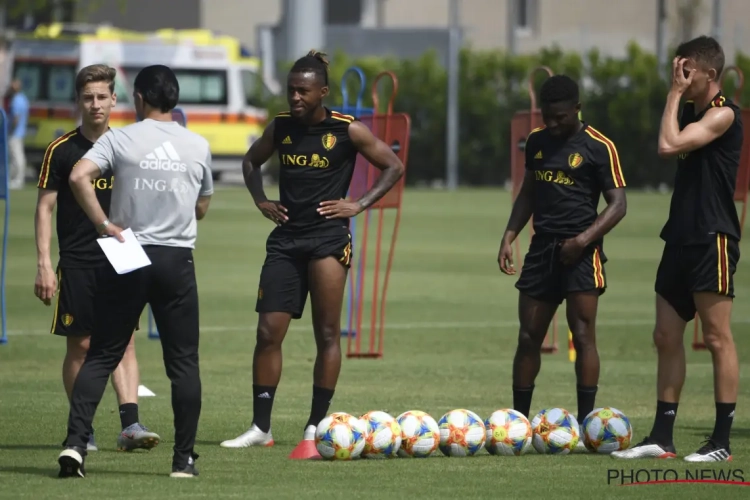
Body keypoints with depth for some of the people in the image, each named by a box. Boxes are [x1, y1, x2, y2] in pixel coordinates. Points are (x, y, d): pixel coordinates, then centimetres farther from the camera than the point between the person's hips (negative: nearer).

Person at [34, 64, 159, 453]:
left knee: (124, 341, -6)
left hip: (120, 260, 2)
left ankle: (130, 424, -12)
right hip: (76, 262, -2)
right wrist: (44, 264, -8)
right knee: (81, 345, 1)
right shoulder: (62, 150, -2)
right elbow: (45, 207, -1)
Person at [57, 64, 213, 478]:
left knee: (101, 356, 5)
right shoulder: (198, 146, 6)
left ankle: (75, 442, -7)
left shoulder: (119, 139, -2)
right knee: (183, 362, 7)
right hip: (177, 258, 1)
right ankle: (184, 457, 6)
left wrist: (104, 224, -10)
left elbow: (79, 177, -18)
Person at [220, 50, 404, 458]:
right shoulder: (280, 127, 6)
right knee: (268, 332, 0)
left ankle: (315, 429, 0)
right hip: (286, 238, 4)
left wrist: (360, 205, -7)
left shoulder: (348, 131, -5)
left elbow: (394, 167, 1)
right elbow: (251, 161, 24)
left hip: (328, 236, -4)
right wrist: (261, 201, 9)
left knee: (327, 334, -4)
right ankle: (260, 427, 7)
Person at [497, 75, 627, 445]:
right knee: (528, 337, 6)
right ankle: (518, 419, 13)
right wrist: (509, 237, 9)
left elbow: (617, 204, -8)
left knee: (583, 334, -9)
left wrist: (585, 238, -20)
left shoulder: (598, 147, -7)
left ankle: (585, 421, -7)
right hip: (543, 246, 6)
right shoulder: (537, 142, 11)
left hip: (580, 252, -6)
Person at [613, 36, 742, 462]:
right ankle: (662, 438, 10)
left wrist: (675, 93, -14)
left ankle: (722, 441, -4)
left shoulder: (723, 114, -11)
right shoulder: (692, 111, 17)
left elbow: (669, 146, -21)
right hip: (682, 237, 10)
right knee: (667, 336, 7)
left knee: (718, 337, -6)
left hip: (712, 240, -10)